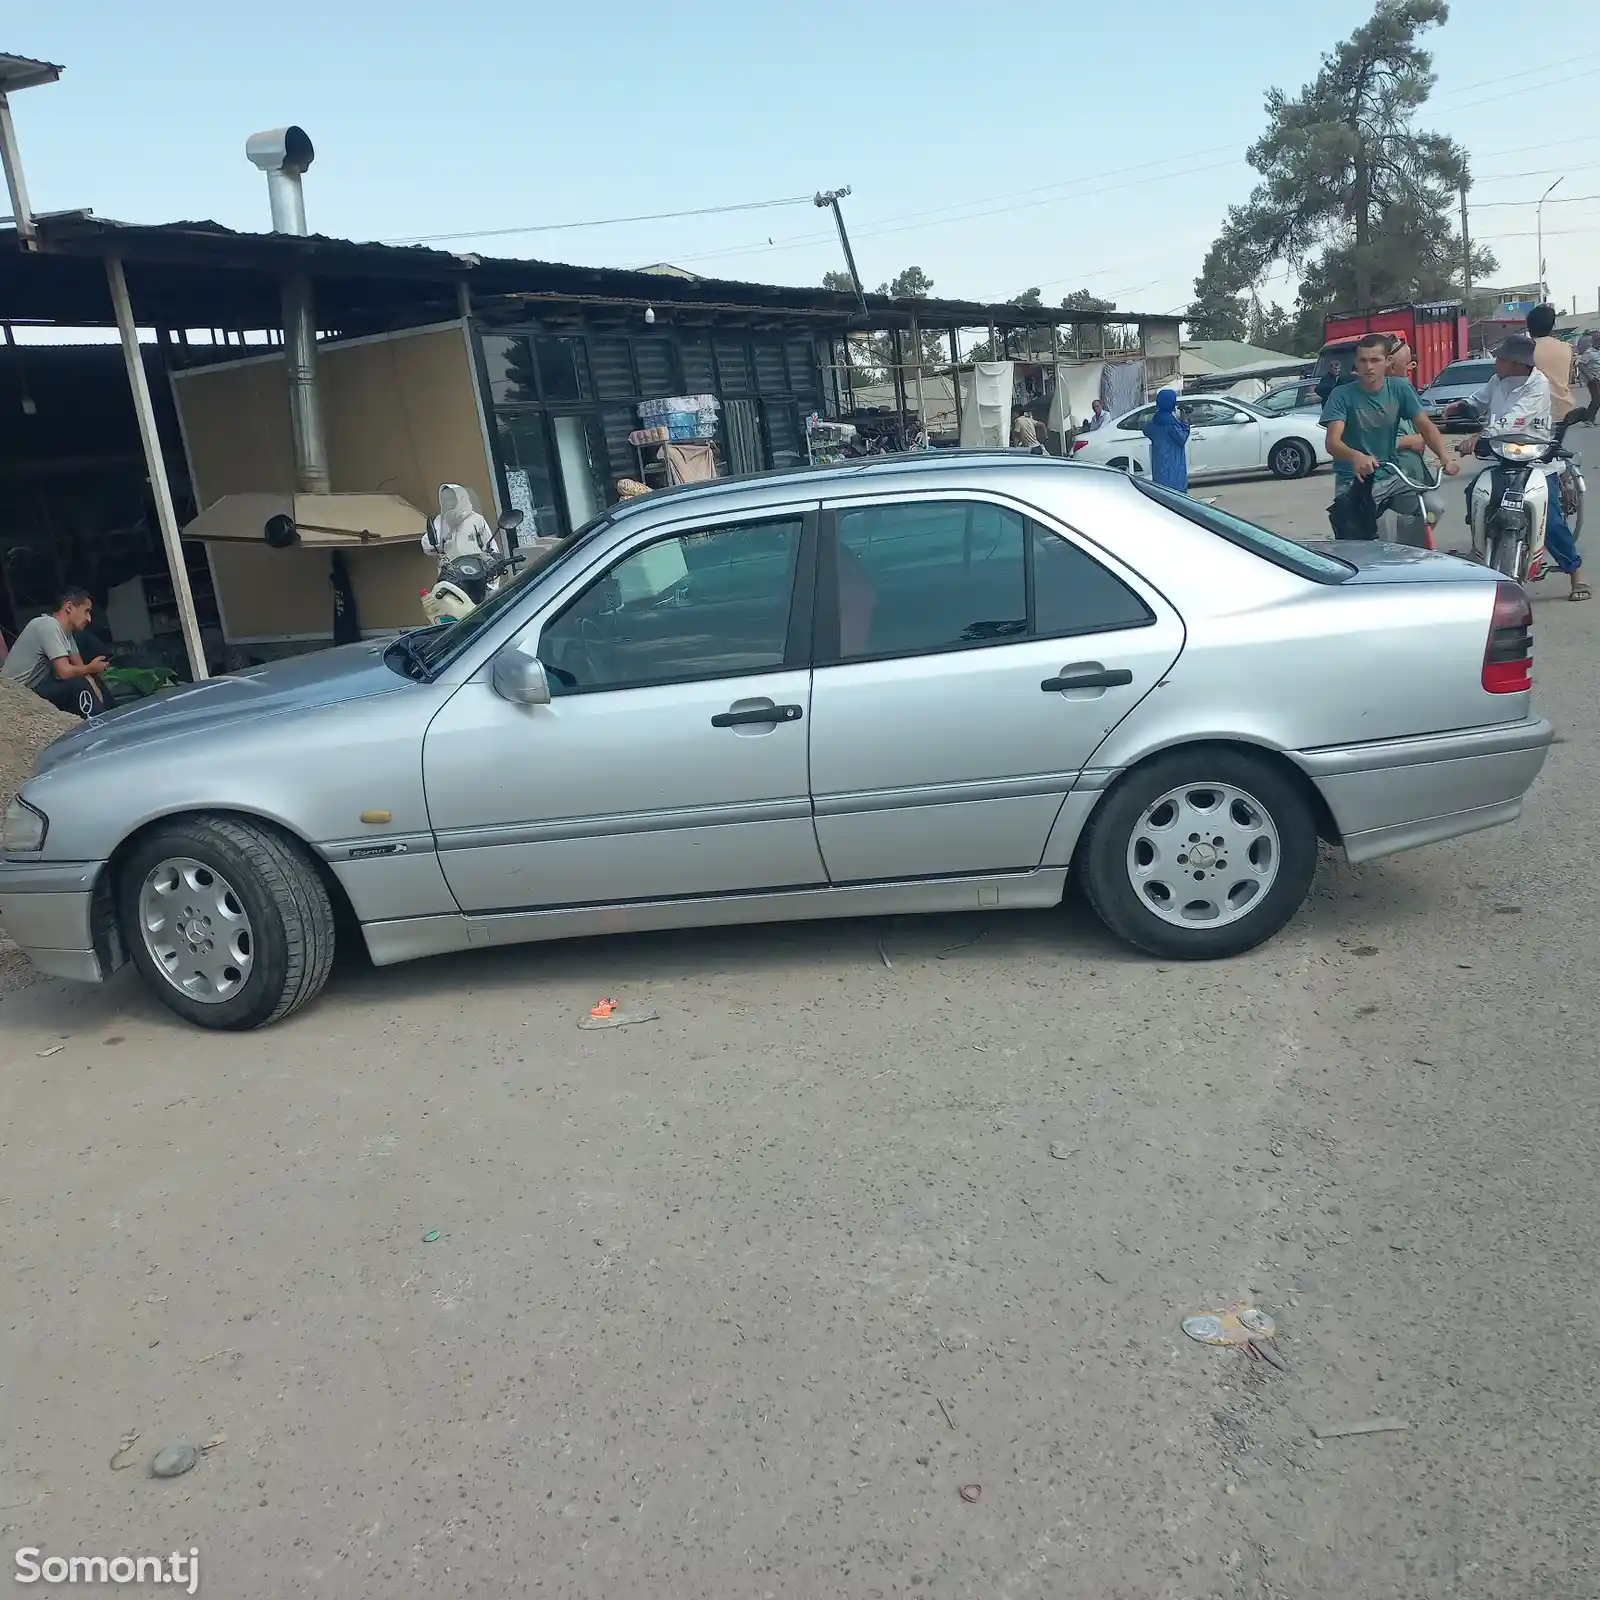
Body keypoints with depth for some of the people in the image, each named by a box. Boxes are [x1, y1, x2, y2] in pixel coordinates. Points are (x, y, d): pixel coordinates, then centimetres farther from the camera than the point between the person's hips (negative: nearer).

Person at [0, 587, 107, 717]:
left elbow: (79, 666, 9)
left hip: (36, 688, 10)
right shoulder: (49, 625, -19)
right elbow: (65, 672, -27)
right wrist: (91, 668, -9)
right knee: (78, 685, -25)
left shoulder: (65, 630, 9)